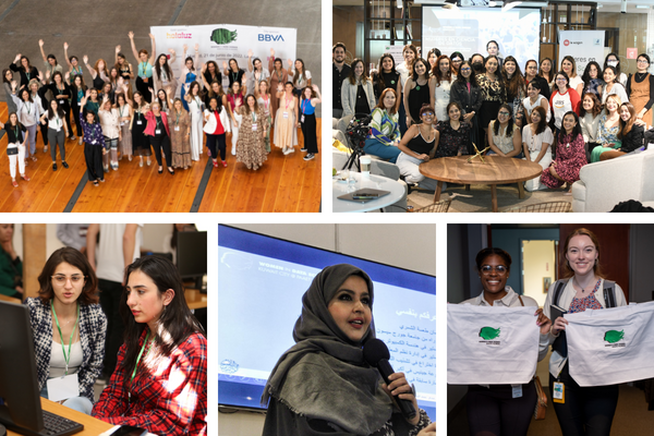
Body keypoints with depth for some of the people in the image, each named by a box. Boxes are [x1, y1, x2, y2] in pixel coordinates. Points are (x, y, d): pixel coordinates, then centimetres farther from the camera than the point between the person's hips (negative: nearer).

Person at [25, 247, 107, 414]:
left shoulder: (96, 317, -5)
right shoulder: (31, 311, -10)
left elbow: (94, 367, 5)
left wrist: (71, 397, -9)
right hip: (36, 394, -1)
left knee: (72, 408, -31)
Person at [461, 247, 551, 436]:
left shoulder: (527, 304, -1)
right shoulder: (466, 307, 2)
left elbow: (539, 356, 3)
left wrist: (543, 335, -17)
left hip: (518, 390, 0)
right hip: (480, 390, 0)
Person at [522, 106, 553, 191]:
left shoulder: (546, 130, -6)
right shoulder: (526, 128, 10)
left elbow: (543, 150, -10)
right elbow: (525, 148, 7)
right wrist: (529, 162, -8)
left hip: (543, 158, -5)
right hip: (530, 156, 5)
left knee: (530, 186, -25)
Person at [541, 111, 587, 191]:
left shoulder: (578, 137, -11)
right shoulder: (560, 136, 9)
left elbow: (577, 158, -16)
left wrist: (560, 164, -19)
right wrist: (556, 163, -9)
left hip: (577, 167, -7)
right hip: (564, 165, 7)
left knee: (553, 170, -29)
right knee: (544, 175, -16)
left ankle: (573, 183, -9)